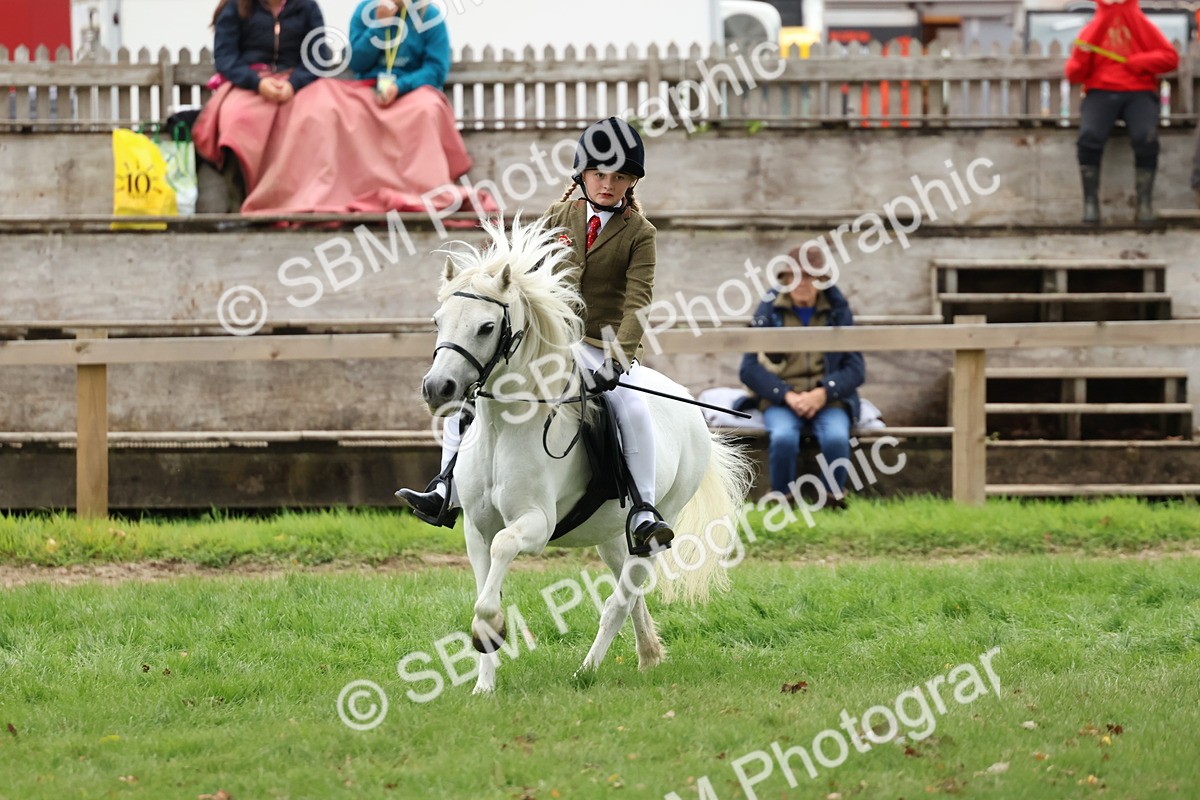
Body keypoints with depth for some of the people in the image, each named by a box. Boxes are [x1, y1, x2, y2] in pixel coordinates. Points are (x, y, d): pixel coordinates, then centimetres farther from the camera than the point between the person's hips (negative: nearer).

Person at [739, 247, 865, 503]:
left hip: (829, 399, 1)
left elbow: (856, 368, 3)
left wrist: (823, 393, -14)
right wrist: (787, 395, -16)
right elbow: (750, 368, -2)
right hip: (780, 400, -1)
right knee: (783, 437, -34)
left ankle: (833, 502, -11)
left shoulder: (837, 311, 6)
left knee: (836, 437, -33)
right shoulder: (770, 310, 3)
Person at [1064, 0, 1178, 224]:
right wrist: (1081, 58, -12)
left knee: (1146, 138, -32)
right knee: (1089, 136, -32)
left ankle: (1145, 202, -24)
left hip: (1139, 93, 0)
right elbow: (1074, 75, 10)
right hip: (1100, 93, 0)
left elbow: (1170, 58, 6)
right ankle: (1090, 202, -26)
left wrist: (1141, 62, -9)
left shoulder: (1143, 26, 12)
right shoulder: (1091, 31, 14)